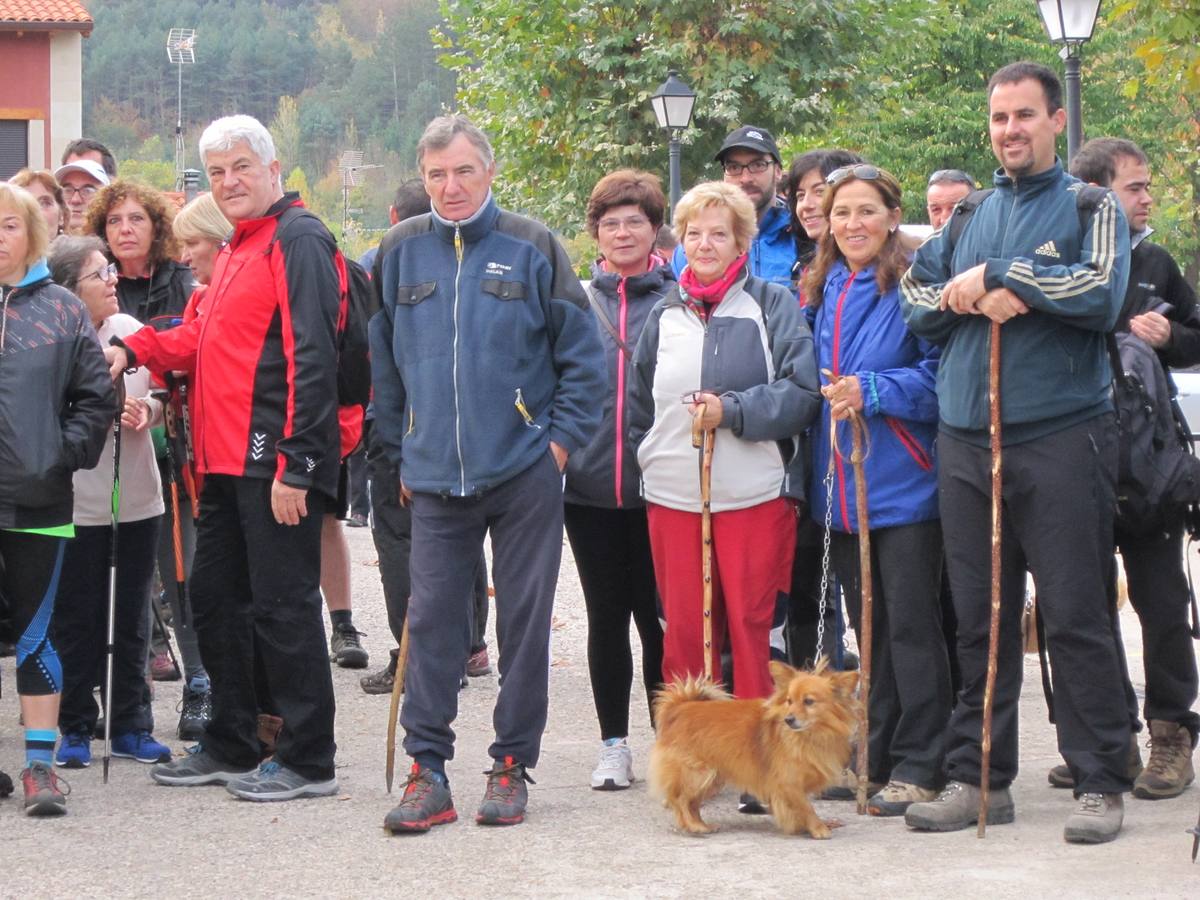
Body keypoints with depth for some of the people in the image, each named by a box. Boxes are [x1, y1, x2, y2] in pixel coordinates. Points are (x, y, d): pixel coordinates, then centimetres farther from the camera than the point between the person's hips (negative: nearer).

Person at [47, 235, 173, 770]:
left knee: (132, 616, 11)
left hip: (138, 496, 4)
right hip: (79, 501, -4)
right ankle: (76, 730, 15)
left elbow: (158, 399, 13)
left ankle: (131, 726, 21)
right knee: (78, 620, 4)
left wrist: (147, 410, -9)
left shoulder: (129, 330, 2)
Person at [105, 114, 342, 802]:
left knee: (283, 607, -5)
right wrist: (137, 349, 9)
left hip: (276, 462, -10)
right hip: (228, 462, 10)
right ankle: (231, 749, 24)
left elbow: (311, 359, -18)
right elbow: (211, 341, 26)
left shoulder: (297, 241, -11)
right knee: (216, 597, 14)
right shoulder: (239, 248, 19)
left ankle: (309, 761, 2)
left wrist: (296, 465, -22)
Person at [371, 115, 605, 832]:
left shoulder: (531, 247, -1)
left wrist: (561, 439, -4)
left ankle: (512, 767, 13)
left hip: (525, 473, -2)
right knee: (432, 623, 0)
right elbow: (383, 362, 14)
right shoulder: (401, 253, 6)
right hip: (436, 477, 2)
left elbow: (583, 354, 2)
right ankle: (428, 772, 4)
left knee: (525, 623, 4)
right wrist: (399, 452, 11)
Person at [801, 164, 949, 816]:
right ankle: (874, 757, 20)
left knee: (911, 625, -3)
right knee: (867, 626, 13)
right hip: (841, 487, 7)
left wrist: (872, 392, -20)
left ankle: (918, 767, 2)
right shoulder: (819, 294, 13)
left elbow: (940, 372, -14)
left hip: (903, 486, -7)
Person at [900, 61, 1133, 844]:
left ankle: (1101, 784, 1)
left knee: (1075, 616, -4)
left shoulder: (1091, 207, 2)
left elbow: (1103, 293, -15)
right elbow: (916, 299, 11)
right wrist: (972, 298, -8)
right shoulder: (969, 216, 17)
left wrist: (998, 275, -12)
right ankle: (979, 778, 15)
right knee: (980, 620, 8)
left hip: (1062, 439, -5)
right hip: (967, 441, 5)